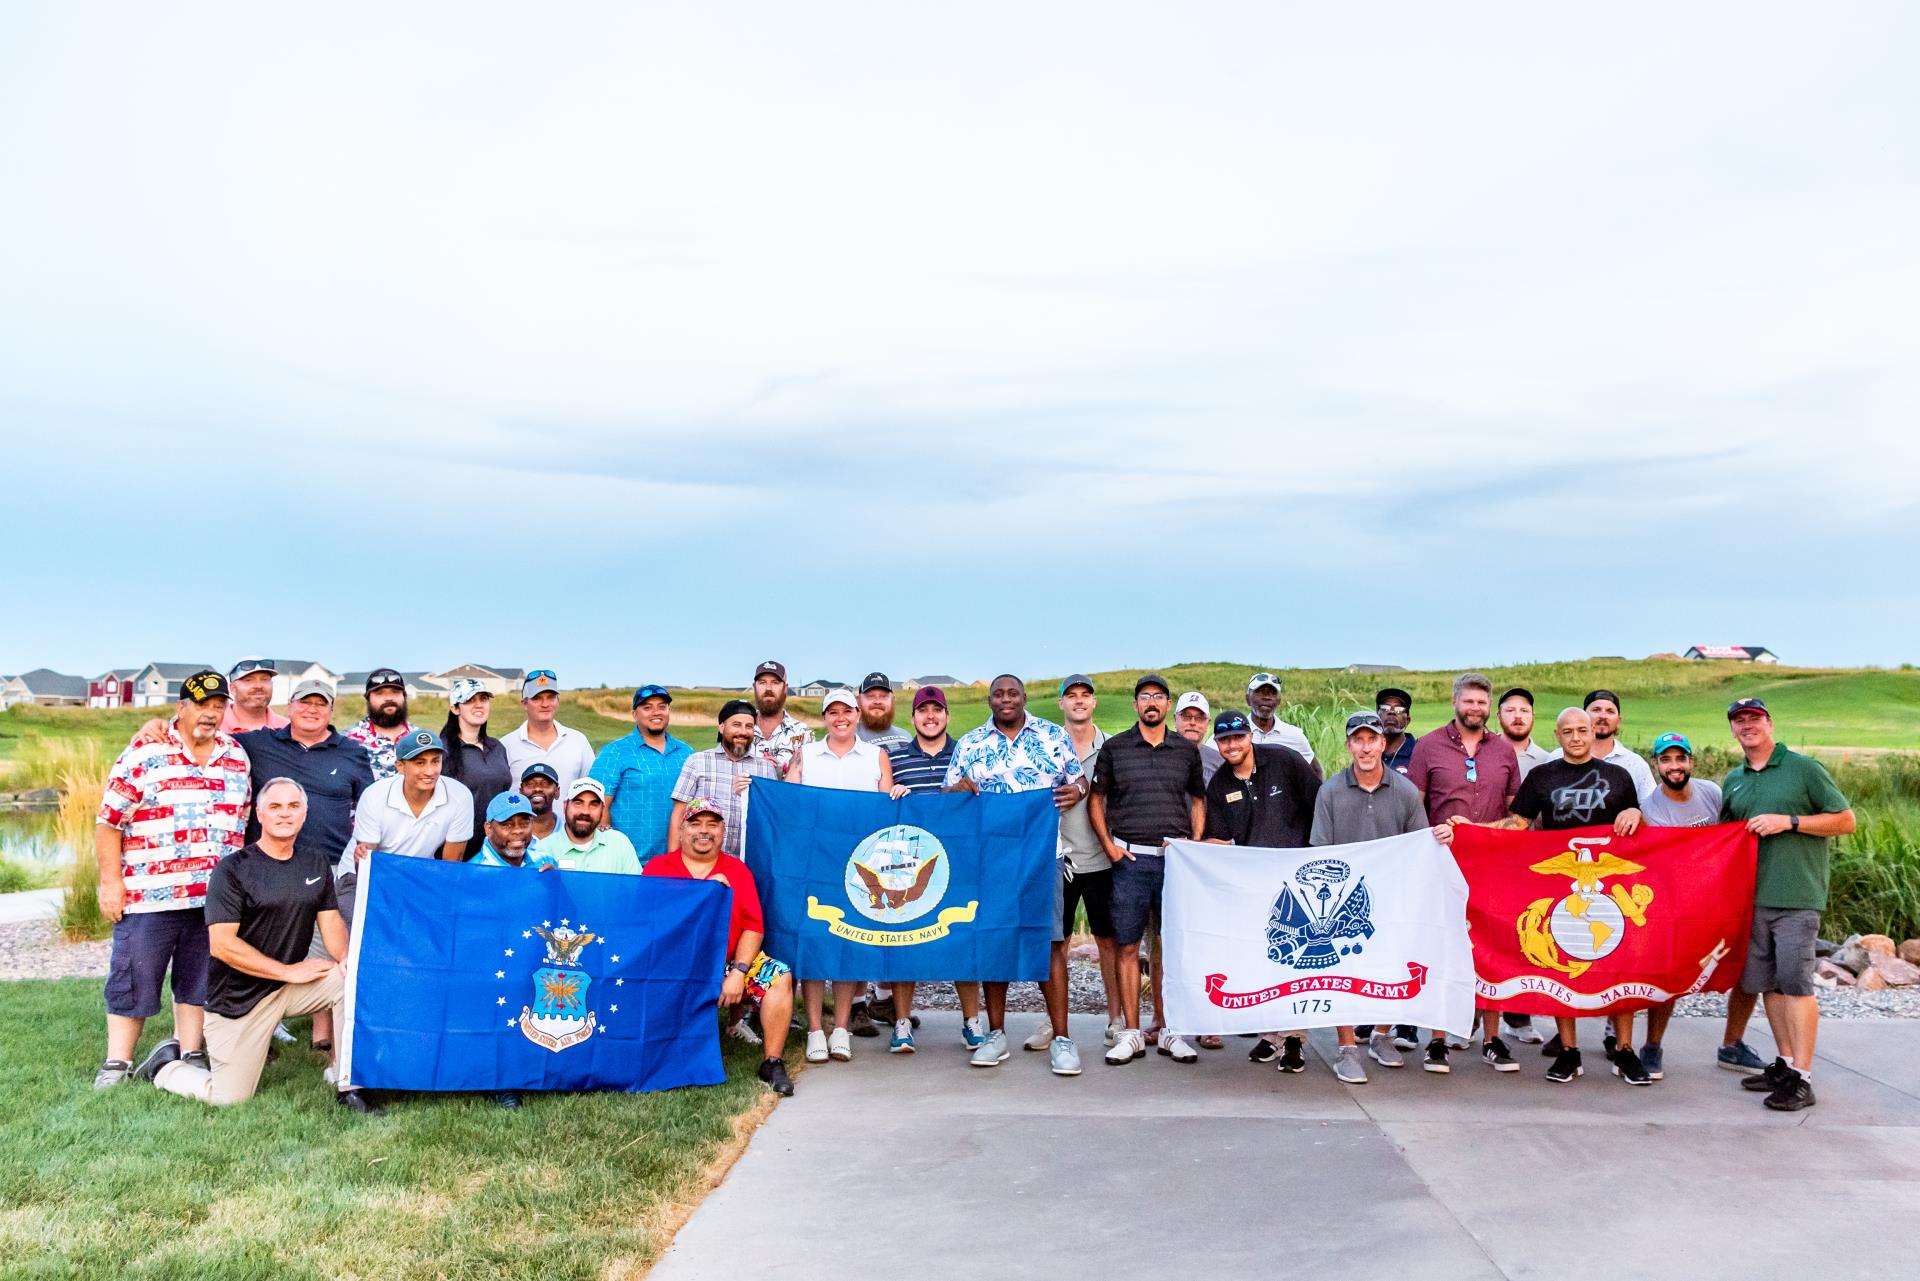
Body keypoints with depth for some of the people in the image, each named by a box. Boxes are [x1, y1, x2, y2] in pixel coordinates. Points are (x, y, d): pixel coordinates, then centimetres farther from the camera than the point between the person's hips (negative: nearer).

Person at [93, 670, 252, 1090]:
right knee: (134, 978, 4)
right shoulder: (144, 755, -5)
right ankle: (116, 1064, 16)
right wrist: (111, 882, -8)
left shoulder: (237, 756, 9)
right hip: (149, 895, -4)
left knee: (199, 979, 11)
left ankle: (190, 1055, 22)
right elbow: (109, 822, -4)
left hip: (216, 897, 4)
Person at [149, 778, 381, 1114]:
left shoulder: (316, 862, 6)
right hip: (238, 994, -4)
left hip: (292, 981, 5)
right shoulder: (232, 869, -12)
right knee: (230, 1097, -5)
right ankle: (168, 1067, 26)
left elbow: (330, 920, 7)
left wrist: (346, 959, -15)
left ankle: (349, 1087, -10)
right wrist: (289, 971, -18)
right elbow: (222, 944, -18)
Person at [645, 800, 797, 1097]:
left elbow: (753, 927, 3)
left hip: (730, 963, 2)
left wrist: (738, 972, -13)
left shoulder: (737, 870, 11)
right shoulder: (658, 867, 7)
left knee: (779, 976, -20)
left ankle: (772, 1063, -11)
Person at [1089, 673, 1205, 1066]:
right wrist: (1109, 847, -1)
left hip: (1175, 858, 1)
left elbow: (1198, 800, 18)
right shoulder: (1114, 747, 6)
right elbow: (1097, 800, 8)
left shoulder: (1187, 750, 11)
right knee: (1126, 946, 0)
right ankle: (1131, 1034, 7)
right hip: (1129, 858, -1)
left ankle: (1171, 1031, 13)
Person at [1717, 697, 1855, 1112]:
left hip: (1796, 895, -6)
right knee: (1764, 982, 9)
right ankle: (1785, 1062, 20)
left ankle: (1802, 1078, -3)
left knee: (1795, 983, -7)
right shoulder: (1732, 781, 15)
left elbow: (1846, 820, -3)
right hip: (1751, 896, 6)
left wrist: (1789, 821, -13)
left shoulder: (1804, 768, -1)